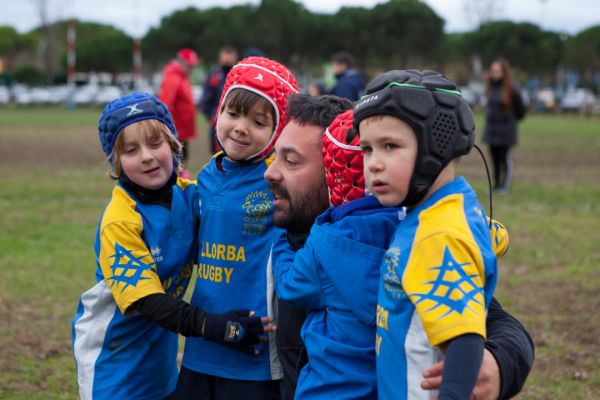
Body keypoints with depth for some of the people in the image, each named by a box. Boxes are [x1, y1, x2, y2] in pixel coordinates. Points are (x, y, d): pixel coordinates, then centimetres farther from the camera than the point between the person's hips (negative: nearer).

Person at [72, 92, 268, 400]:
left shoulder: (189, 193, -6)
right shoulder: (119, 222, -24)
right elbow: (146, 299, -28)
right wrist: (210, 325, -40)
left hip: (162, 347, 6)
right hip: (113, 352, -5)